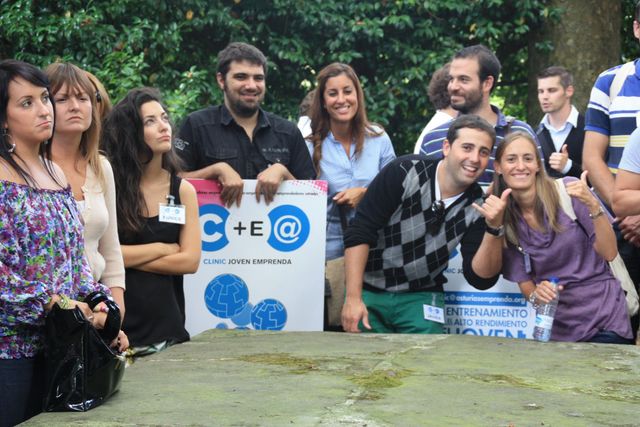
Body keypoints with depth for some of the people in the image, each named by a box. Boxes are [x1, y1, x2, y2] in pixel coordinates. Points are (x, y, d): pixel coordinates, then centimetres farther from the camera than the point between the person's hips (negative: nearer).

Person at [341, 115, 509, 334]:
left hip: (421, 297, 3)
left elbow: (481, 279, -11)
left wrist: (494, 228, -26)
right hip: (368, 291, -2)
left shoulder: (478, 207, -6)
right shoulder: (406, 172, -16)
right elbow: (359, 233, -17)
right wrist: (353, 297, -23)